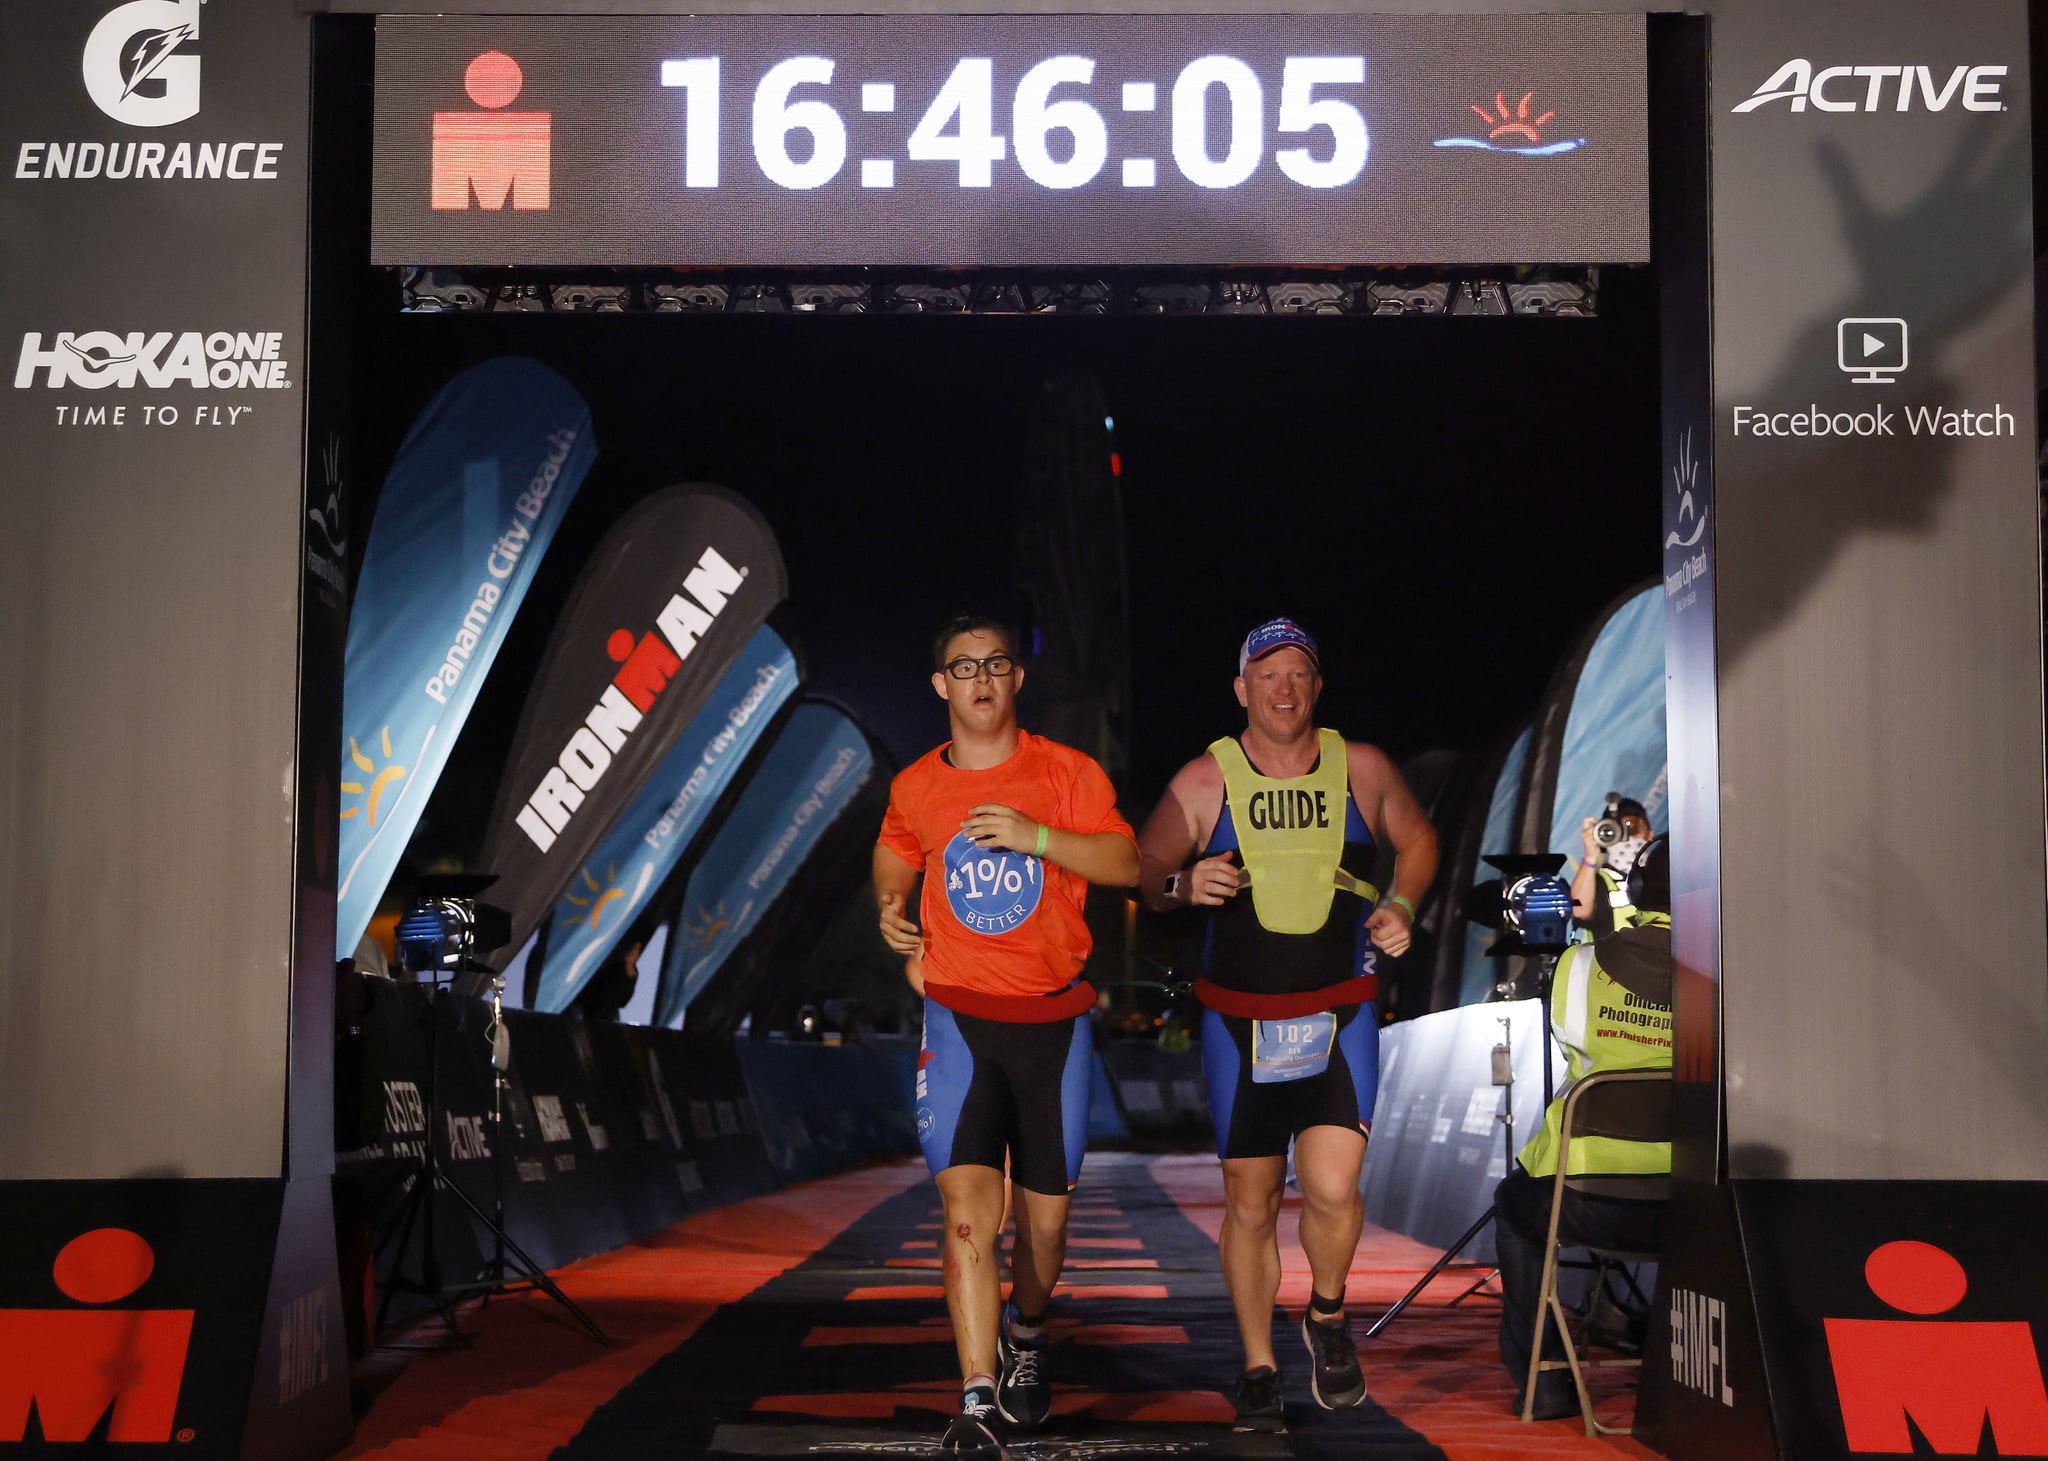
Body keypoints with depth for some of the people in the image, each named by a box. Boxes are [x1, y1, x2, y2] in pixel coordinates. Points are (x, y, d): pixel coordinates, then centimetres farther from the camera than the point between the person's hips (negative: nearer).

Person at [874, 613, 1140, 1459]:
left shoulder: (1068, 773, 1)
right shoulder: (914, 789, 7)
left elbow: (1125, 864, -8)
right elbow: (893, 863, 27)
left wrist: (1038, 836, -20)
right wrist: (893, 913, 7)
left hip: (1053, 1017, 0)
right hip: (958, 1016, 0)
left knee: (1045, 1218, 8)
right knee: (968, 1211, -15)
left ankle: (1026, 1336, 39)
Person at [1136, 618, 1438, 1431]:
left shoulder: (1361, 770, 1)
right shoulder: (1205, 782, -2)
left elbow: (1416, 839, 18)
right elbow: (1142, 872, 4)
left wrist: (1401, 907, 1)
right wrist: (1185, 884, -17)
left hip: (1340, 1016, 0)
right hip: (1239, 1021, 0)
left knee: (1331, 1187, -16)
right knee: (1250, 1203, 5)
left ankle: (1328, 1318, 15)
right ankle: (1258, 1370, 22)